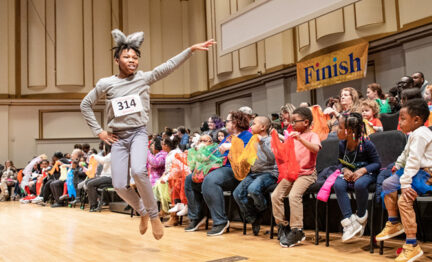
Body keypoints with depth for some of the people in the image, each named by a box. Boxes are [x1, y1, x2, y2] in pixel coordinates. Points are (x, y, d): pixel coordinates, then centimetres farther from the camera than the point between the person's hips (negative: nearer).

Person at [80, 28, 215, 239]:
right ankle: (142, 211, 23)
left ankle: (154, 215, -8)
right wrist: (98, 131, 6)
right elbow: (85, 105, 13)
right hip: (118, 137, 2)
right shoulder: (105, 84, 3)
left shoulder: (144, 78, 1)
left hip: (138, 133, -2)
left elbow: (170, 65, -6)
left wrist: (192, 49, -14)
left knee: (138, 171, -29)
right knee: (119, 185, -6)